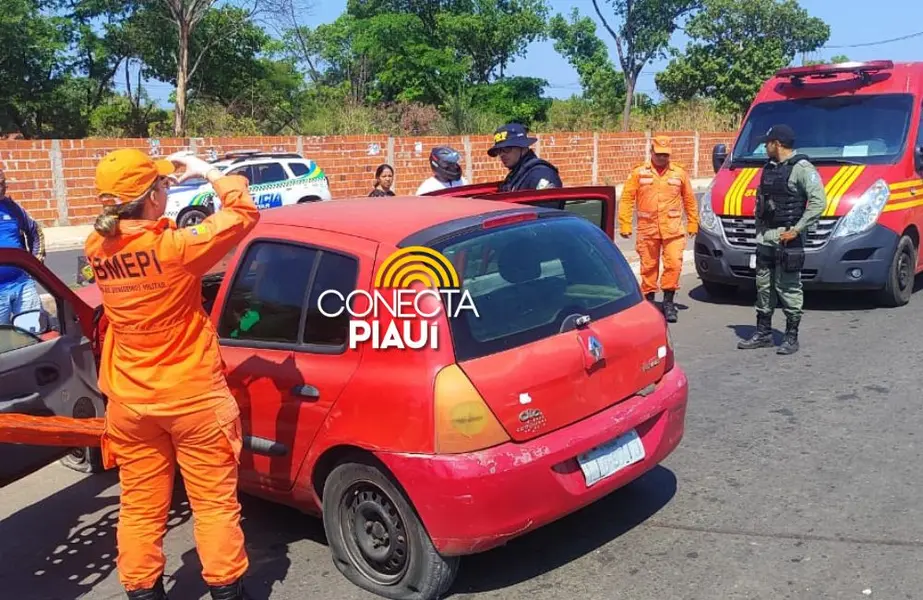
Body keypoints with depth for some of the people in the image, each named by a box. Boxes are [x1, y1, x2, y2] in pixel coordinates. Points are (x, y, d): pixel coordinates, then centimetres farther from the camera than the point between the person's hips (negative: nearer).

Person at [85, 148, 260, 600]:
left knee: (140, 508, 15)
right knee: (214, 504, 9)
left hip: (129, 403, 6)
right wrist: (209, 173, 0)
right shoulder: (175, 247, -22)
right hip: (193, 399, -5)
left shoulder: (98, 248, -4)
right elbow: (243, 213, -11)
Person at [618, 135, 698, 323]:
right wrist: (625, 225, -3)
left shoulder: (679, 173, 9)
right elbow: (627, 199, 2)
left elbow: (689, 200, 14)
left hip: (673, 228, 0)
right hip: (647, 229, 0)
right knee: (649, 266, 5)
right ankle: (648, 299, 18)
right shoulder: (639, 173, 5)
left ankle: (668, 301, 7)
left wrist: (692, 223, 12)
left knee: (674, 264, -7)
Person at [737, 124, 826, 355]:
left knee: (788, 288, -3)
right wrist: (759, 228, 13)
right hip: (765, 237, 8)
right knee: (763, 286, 12)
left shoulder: (802, 168, -10)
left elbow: (818, 202, -18)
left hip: (787, 238, -8)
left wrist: (796, 229, -20)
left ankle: (791, 337, 6)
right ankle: (763, 333, 22)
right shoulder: (768, 168, 15)